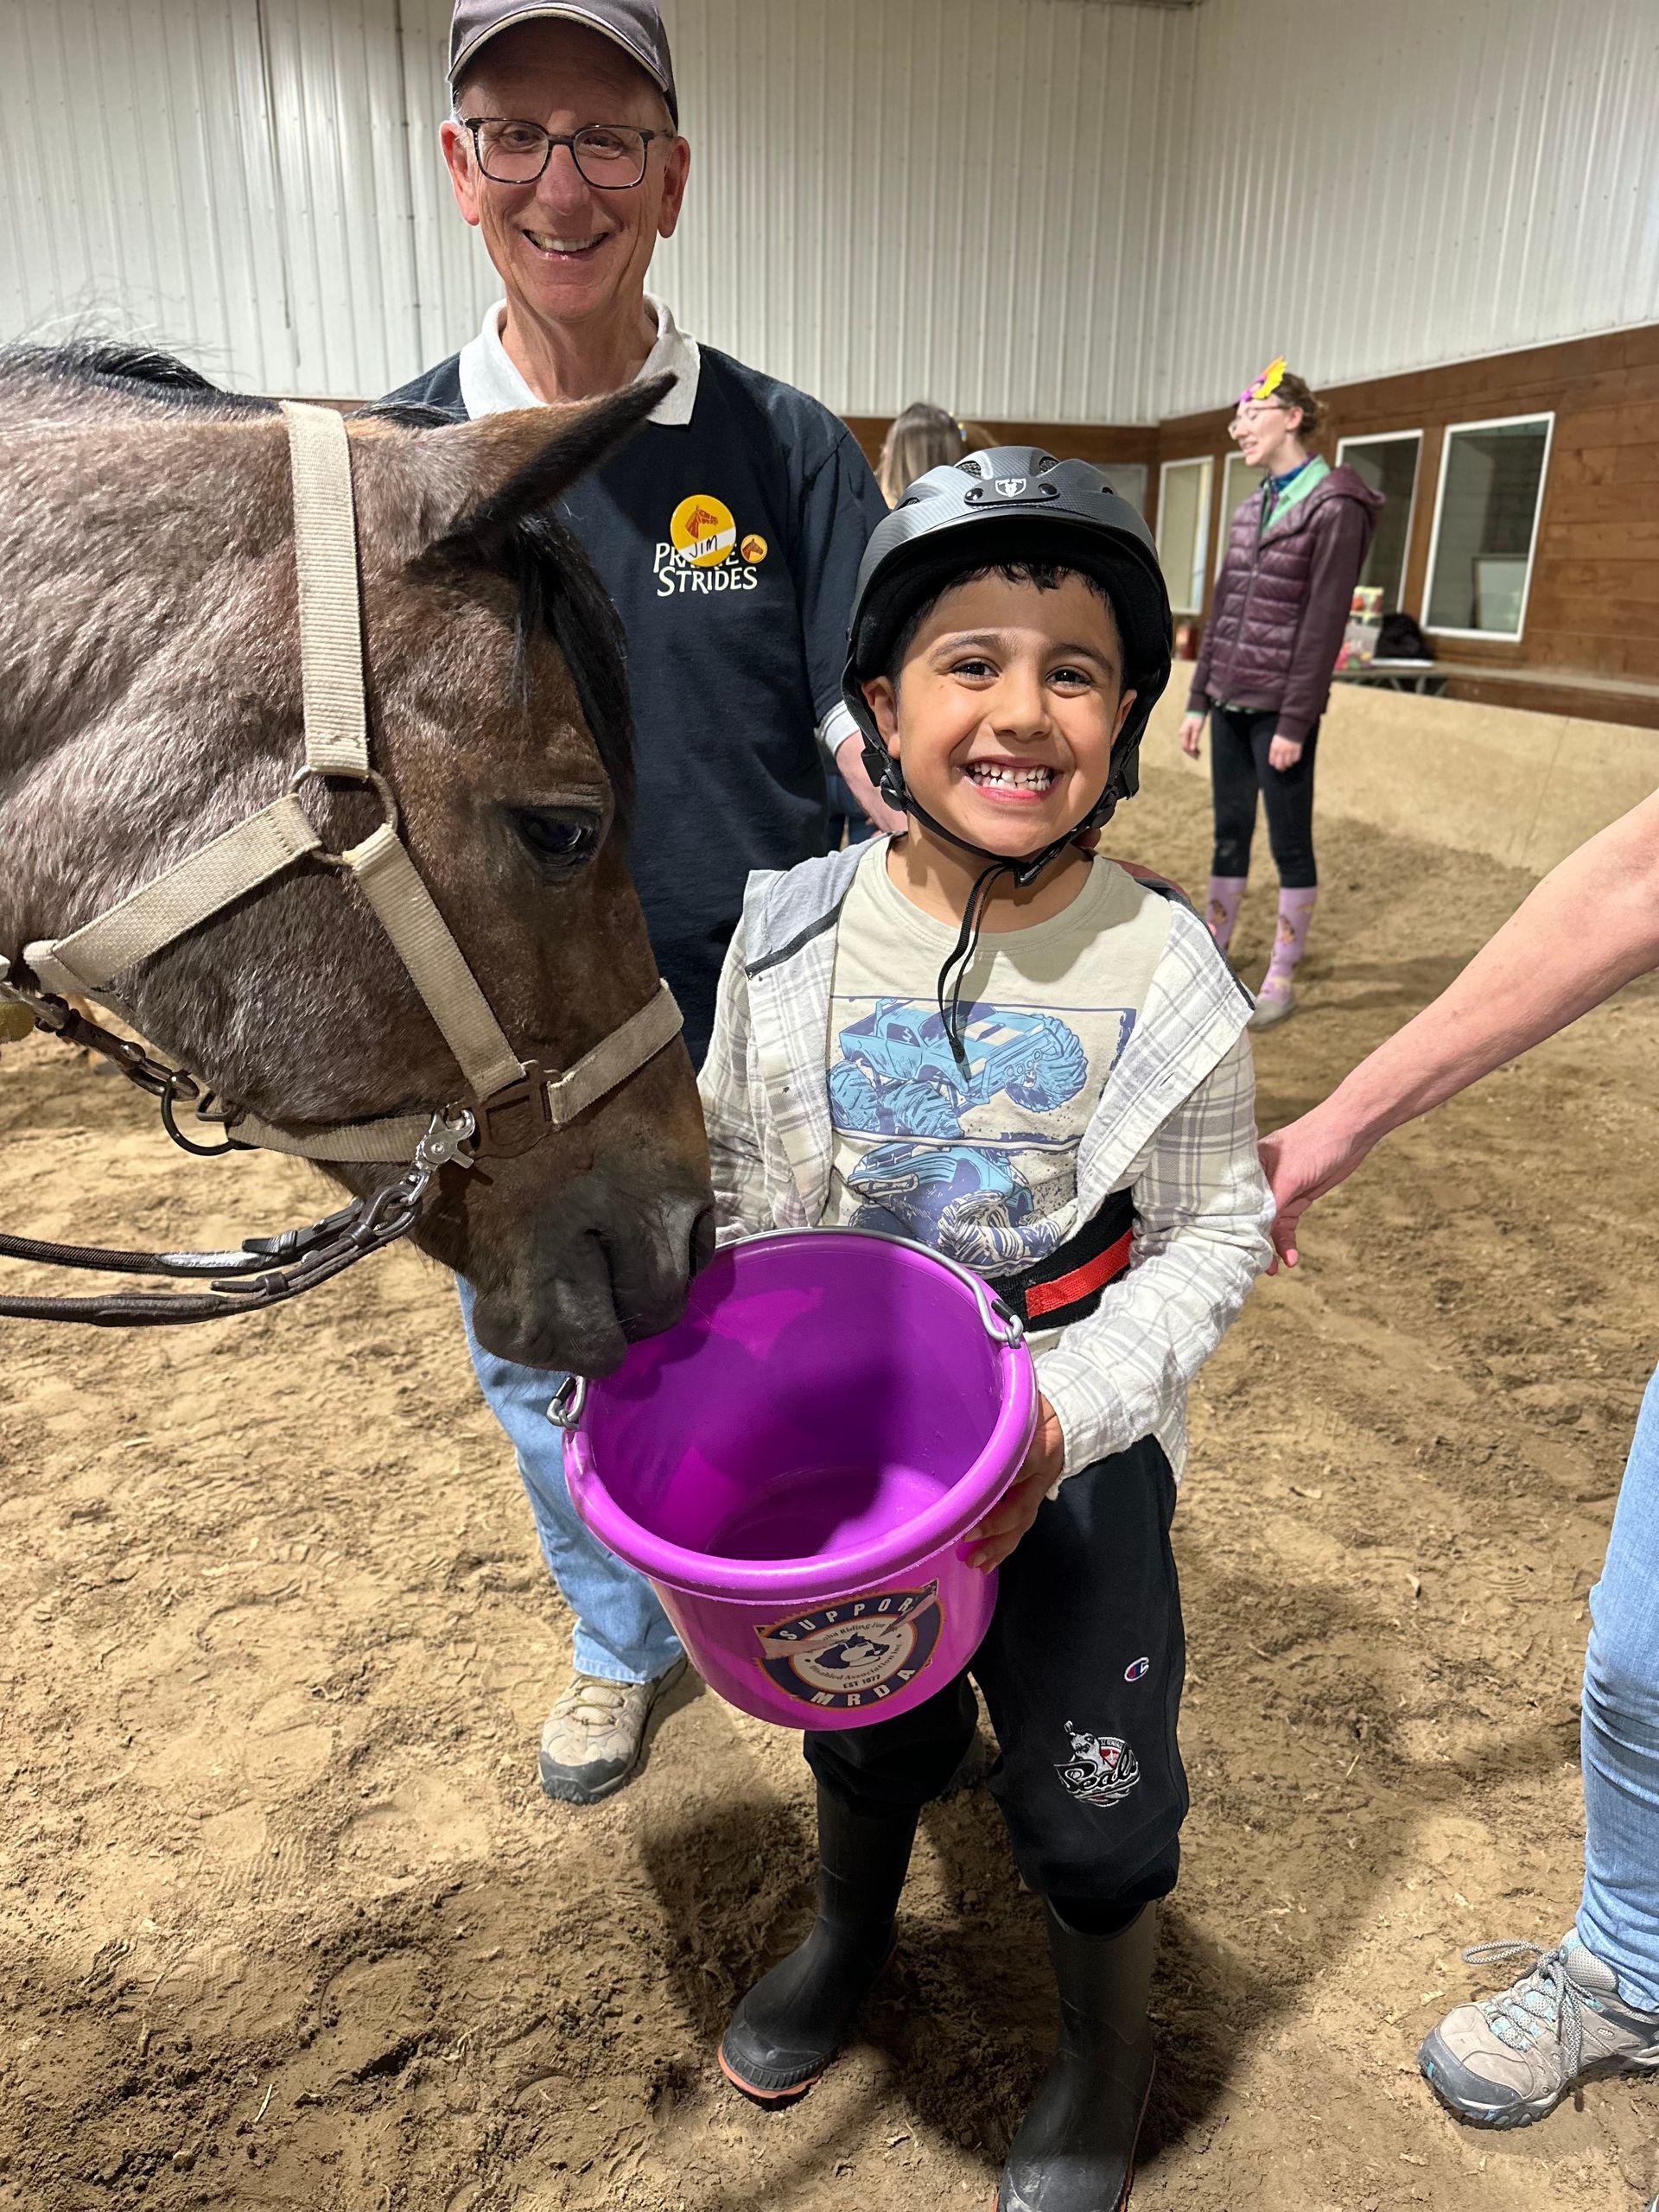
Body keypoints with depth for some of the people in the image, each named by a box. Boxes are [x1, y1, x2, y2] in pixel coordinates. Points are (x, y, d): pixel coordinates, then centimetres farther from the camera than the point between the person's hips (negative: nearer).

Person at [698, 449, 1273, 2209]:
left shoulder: (1160, 966, -17)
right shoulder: (795, 931, -12)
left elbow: (1215, 1233, -10)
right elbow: (733, 1176, 0)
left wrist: (1062, 1412, -21)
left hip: (1081, 1459, -2)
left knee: (1089, 1791, 14)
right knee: (859, 1721, 26)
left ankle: (1106, 2057, 49)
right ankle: (851, 1928, 61)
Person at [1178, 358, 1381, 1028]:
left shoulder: (1334, 507, -9)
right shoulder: (1252, 508, 13)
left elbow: (1324, 622, -14)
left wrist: (1295, 722, -17)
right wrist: (1199, 699, 12)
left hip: (1280, 708, -7)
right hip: (1231, 704, 7)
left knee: (1289, 843, 1)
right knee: (1229, 835, 13)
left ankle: (1282, 979, 9)